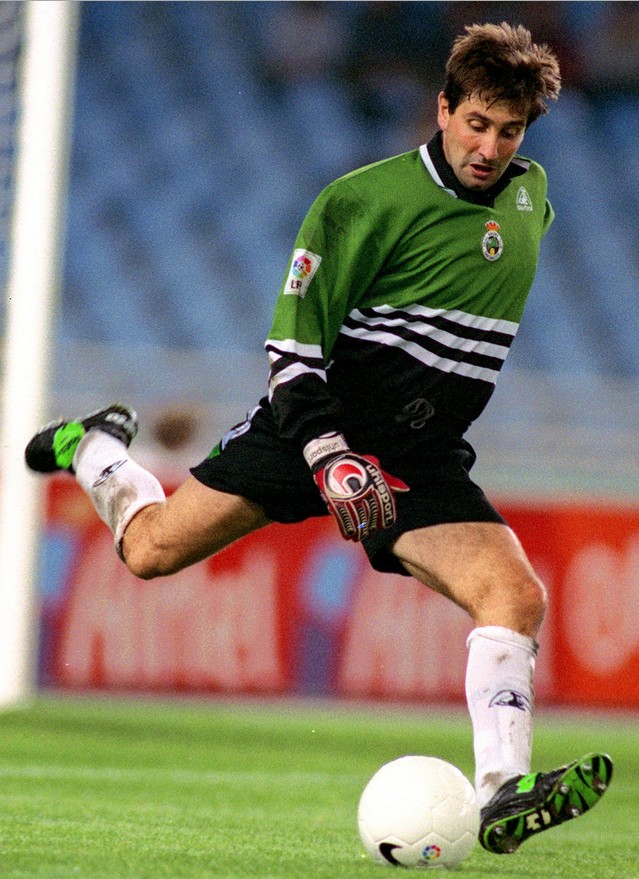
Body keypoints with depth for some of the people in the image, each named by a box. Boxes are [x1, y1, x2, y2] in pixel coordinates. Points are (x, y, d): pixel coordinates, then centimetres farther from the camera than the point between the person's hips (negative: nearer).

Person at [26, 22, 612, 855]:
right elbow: (294, 339, -11)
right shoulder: (366, 199, -11)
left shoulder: (531, 192, 7)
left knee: (517, 595, -20)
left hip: (425, 459, 4)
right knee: (153, 551, -2)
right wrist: (328, 455, -23)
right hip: (317, 420, -4)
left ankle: (502, 799, -25)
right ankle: (95, 447, 31)